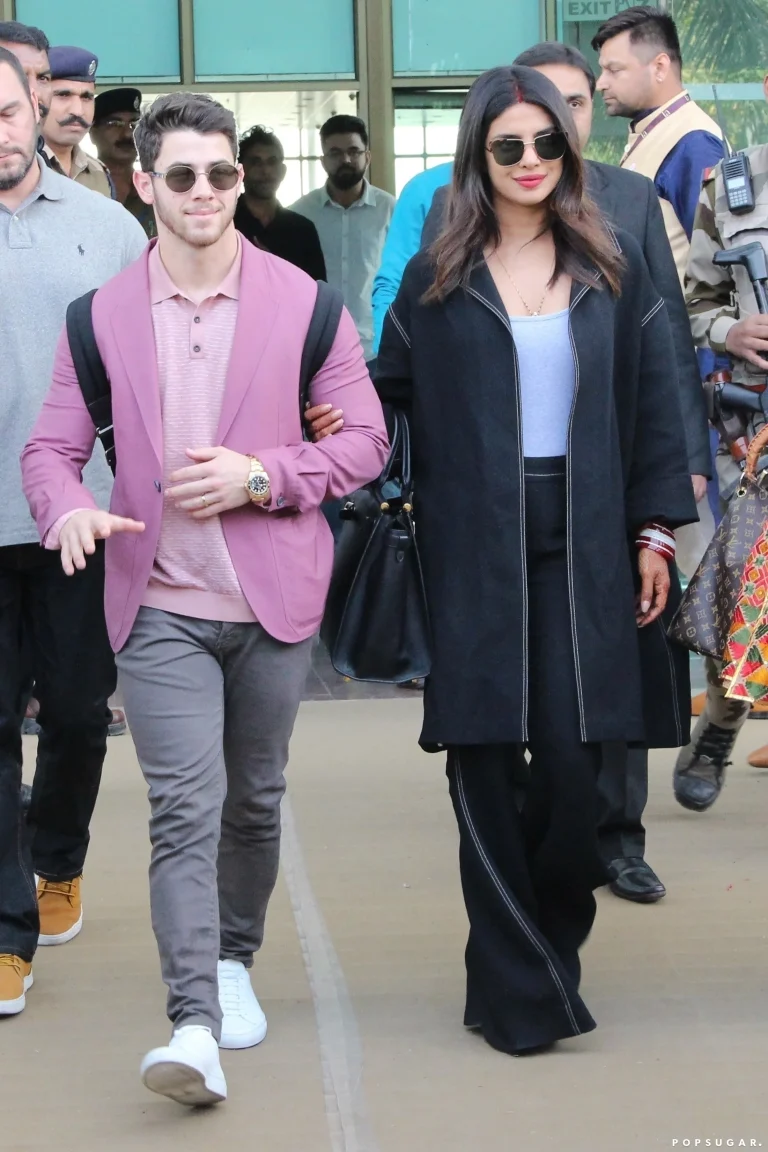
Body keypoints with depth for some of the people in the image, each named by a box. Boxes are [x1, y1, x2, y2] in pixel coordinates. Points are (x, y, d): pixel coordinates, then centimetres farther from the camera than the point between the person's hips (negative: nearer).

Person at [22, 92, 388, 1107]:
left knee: (255, 800, 15)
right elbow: (51, 448, 5)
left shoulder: (303, 302, 0)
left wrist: (261, 476, -14)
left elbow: (365, 439, 2)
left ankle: (235, 964, 37)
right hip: (160, 605, -1)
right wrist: (70, 510, -19)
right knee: (186, 808, -12)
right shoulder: (103, 316, 2)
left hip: (273, 600, 1)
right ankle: (196, 1026, -16)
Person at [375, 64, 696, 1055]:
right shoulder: (438, 278, 6)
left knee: (573, 759, -4)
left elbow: (654, 405, 8)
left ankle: (549, 949, 17)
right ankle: (520, 986, 7)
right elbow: (387, 386, 9)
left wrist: (657, 530, 3)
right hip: (475, 552, 0)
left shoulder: (613, 268, 8)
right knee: (484, 764, -2)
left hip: (583, 547, 1)